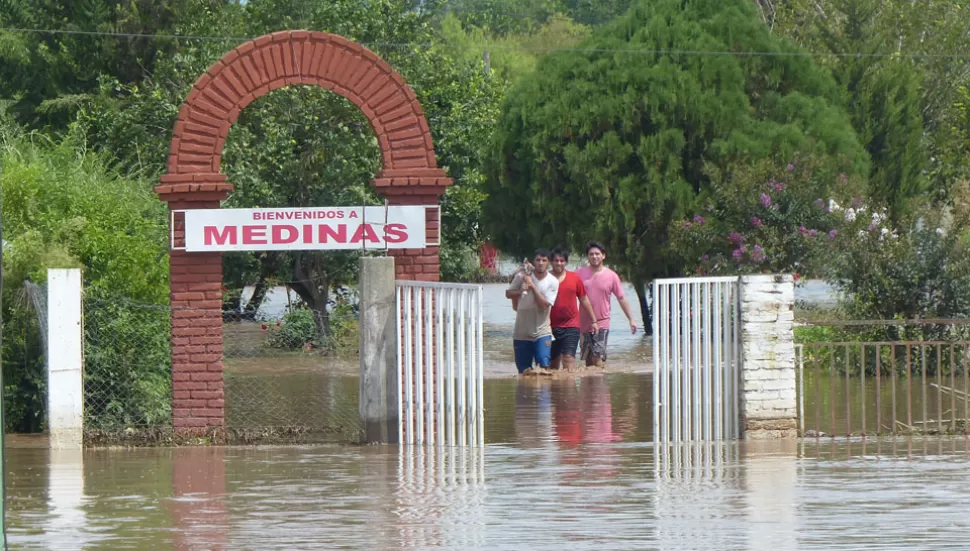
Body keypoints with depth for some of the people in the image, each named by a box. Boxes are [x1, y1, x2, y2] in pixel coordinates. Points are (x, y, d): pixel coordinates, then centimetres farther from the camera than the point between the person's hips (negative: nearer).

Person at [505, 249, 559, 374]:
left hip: (541, 332, -2)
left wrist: (532, 286, -16)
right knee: (524, 371, 5)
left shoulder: (553, 282, -4)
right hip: (521, 333, 2)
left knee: (544, 366, -15)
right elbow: (508, 293, 11)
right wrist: (520, 291, -6)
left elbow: (545, 304, -13)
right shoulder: (521, 277, 0)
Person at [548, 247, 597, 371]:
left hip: (571, 325, 0)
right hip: (551, 327, 0)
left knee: (568, 358, -13)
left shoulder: (574, 278, 6)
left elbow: (584, 300, 14)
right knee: (554, 362, 8)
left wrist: (594, 320, 16)